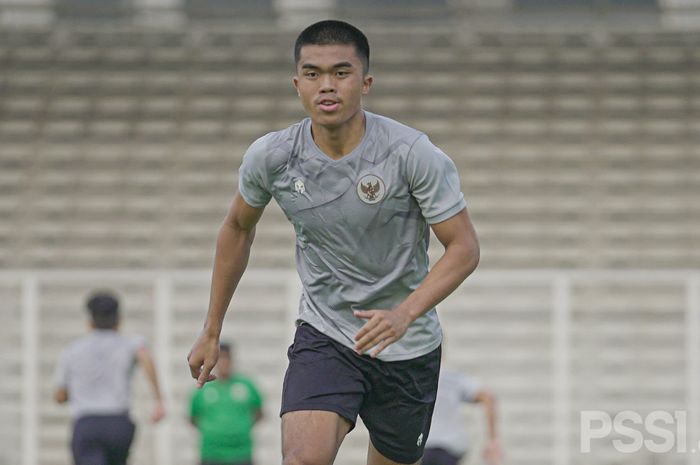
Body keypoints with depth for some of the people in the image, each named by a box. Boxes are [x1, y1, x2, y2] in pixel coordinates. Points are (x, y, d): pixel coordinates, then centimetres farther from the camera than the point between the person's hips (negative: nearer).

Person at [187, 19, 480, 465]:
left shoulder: (414, 154, -18)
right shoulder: (270, 157, -10)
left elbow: (464, 248, -15)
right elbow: (238, 228, 10)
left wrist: (405, 314, -31)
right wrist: (212, 330, 16)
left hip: (407, 347, 0)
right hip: (322, 336, 0)